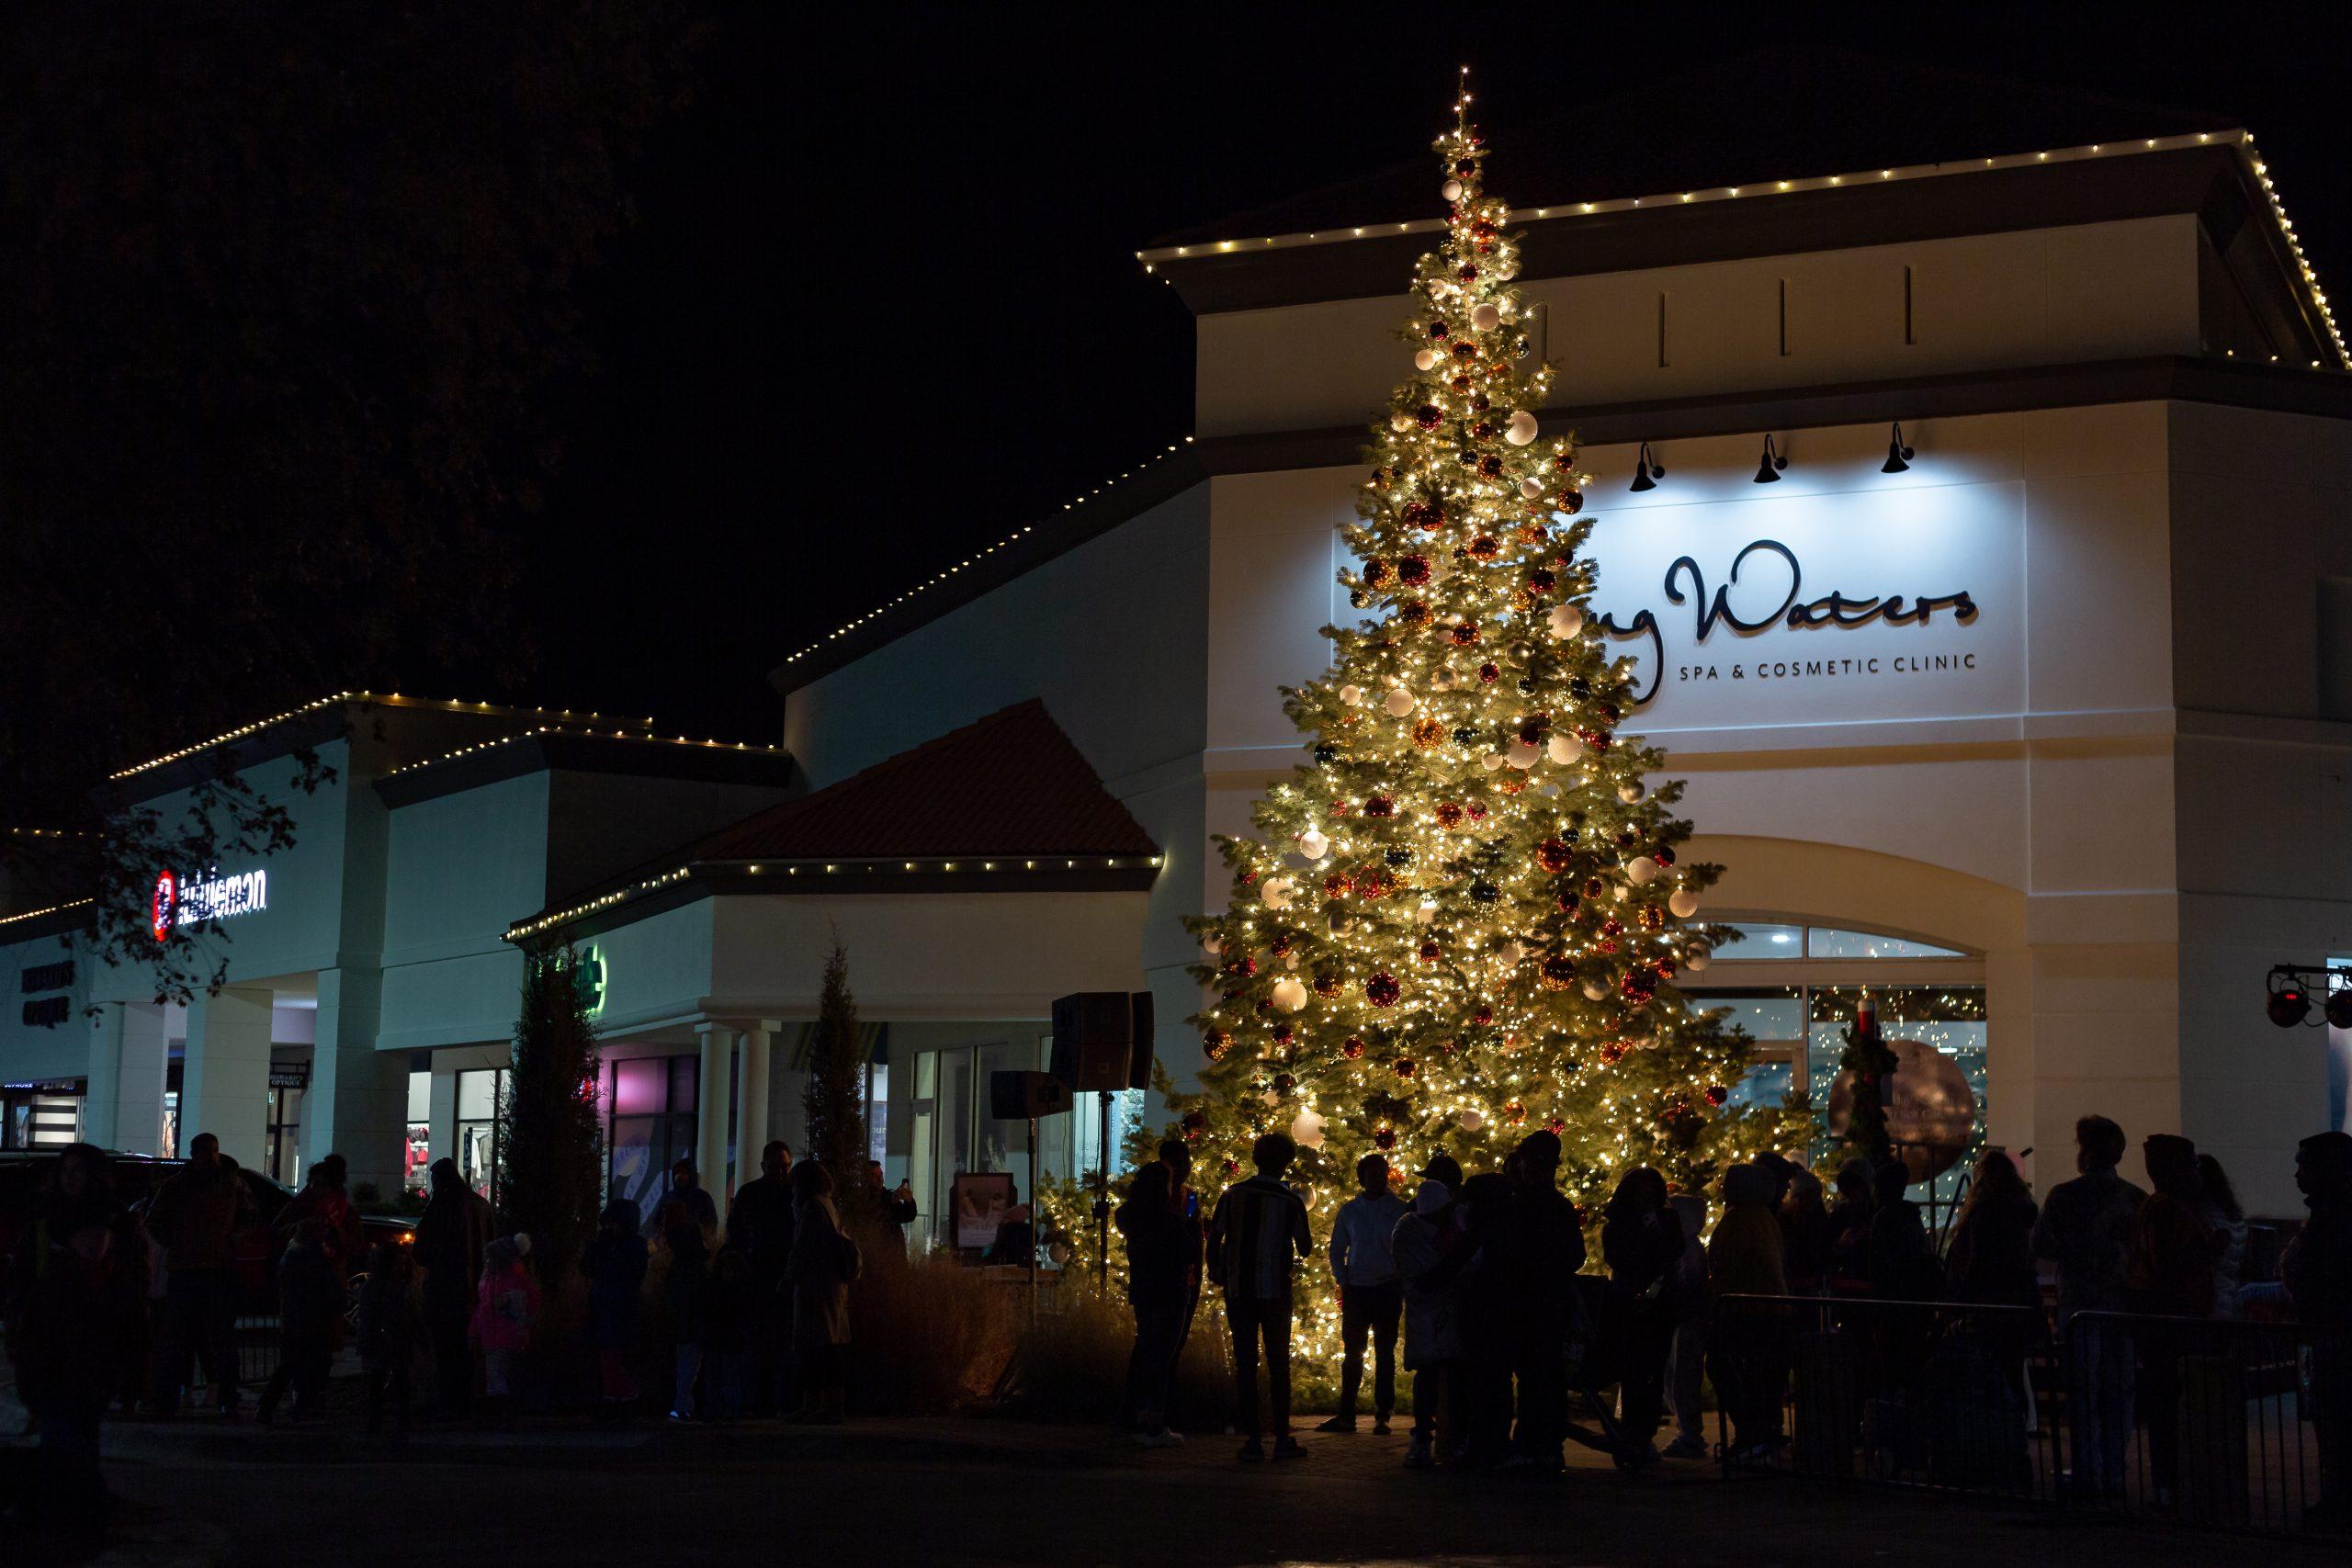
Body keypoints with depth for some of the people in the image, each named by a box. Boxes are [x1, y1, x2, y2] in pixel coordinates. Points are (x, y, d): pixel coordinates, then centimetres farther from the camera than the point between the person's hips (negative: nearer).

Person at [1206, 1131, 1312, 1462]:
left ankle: (1252, 1439, 2)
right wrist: (1305, 1239, 26)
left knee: (1245, 1365, 5)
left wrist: (1217, 1274, 13)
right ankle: (1282, 1439, 6)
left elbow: (1214, 1238, 1)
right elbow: (1304, 1248, 5)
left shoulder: (1232, 1195, 0)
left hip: (1237, 1293, 2)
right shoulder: (1291, 1202, -5)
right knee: (1278, 1365, 7)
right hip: (1275, 1292, -2)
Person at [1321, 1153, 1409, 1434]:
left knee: (1385, 1354, 1)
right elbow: (1337, 1251, 14)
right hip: (1356, 1291, 2)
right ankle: (1346, 1415, 7)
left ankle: (1382, 1416, 4)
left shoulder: (1400, 1209, 2)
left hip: (1388, 1290, -2)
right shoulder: (1348, 1211, 9)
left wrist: (1404, 1285, -6)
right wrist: (1342, 1281, 2)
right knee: (1352, 1353, 4)